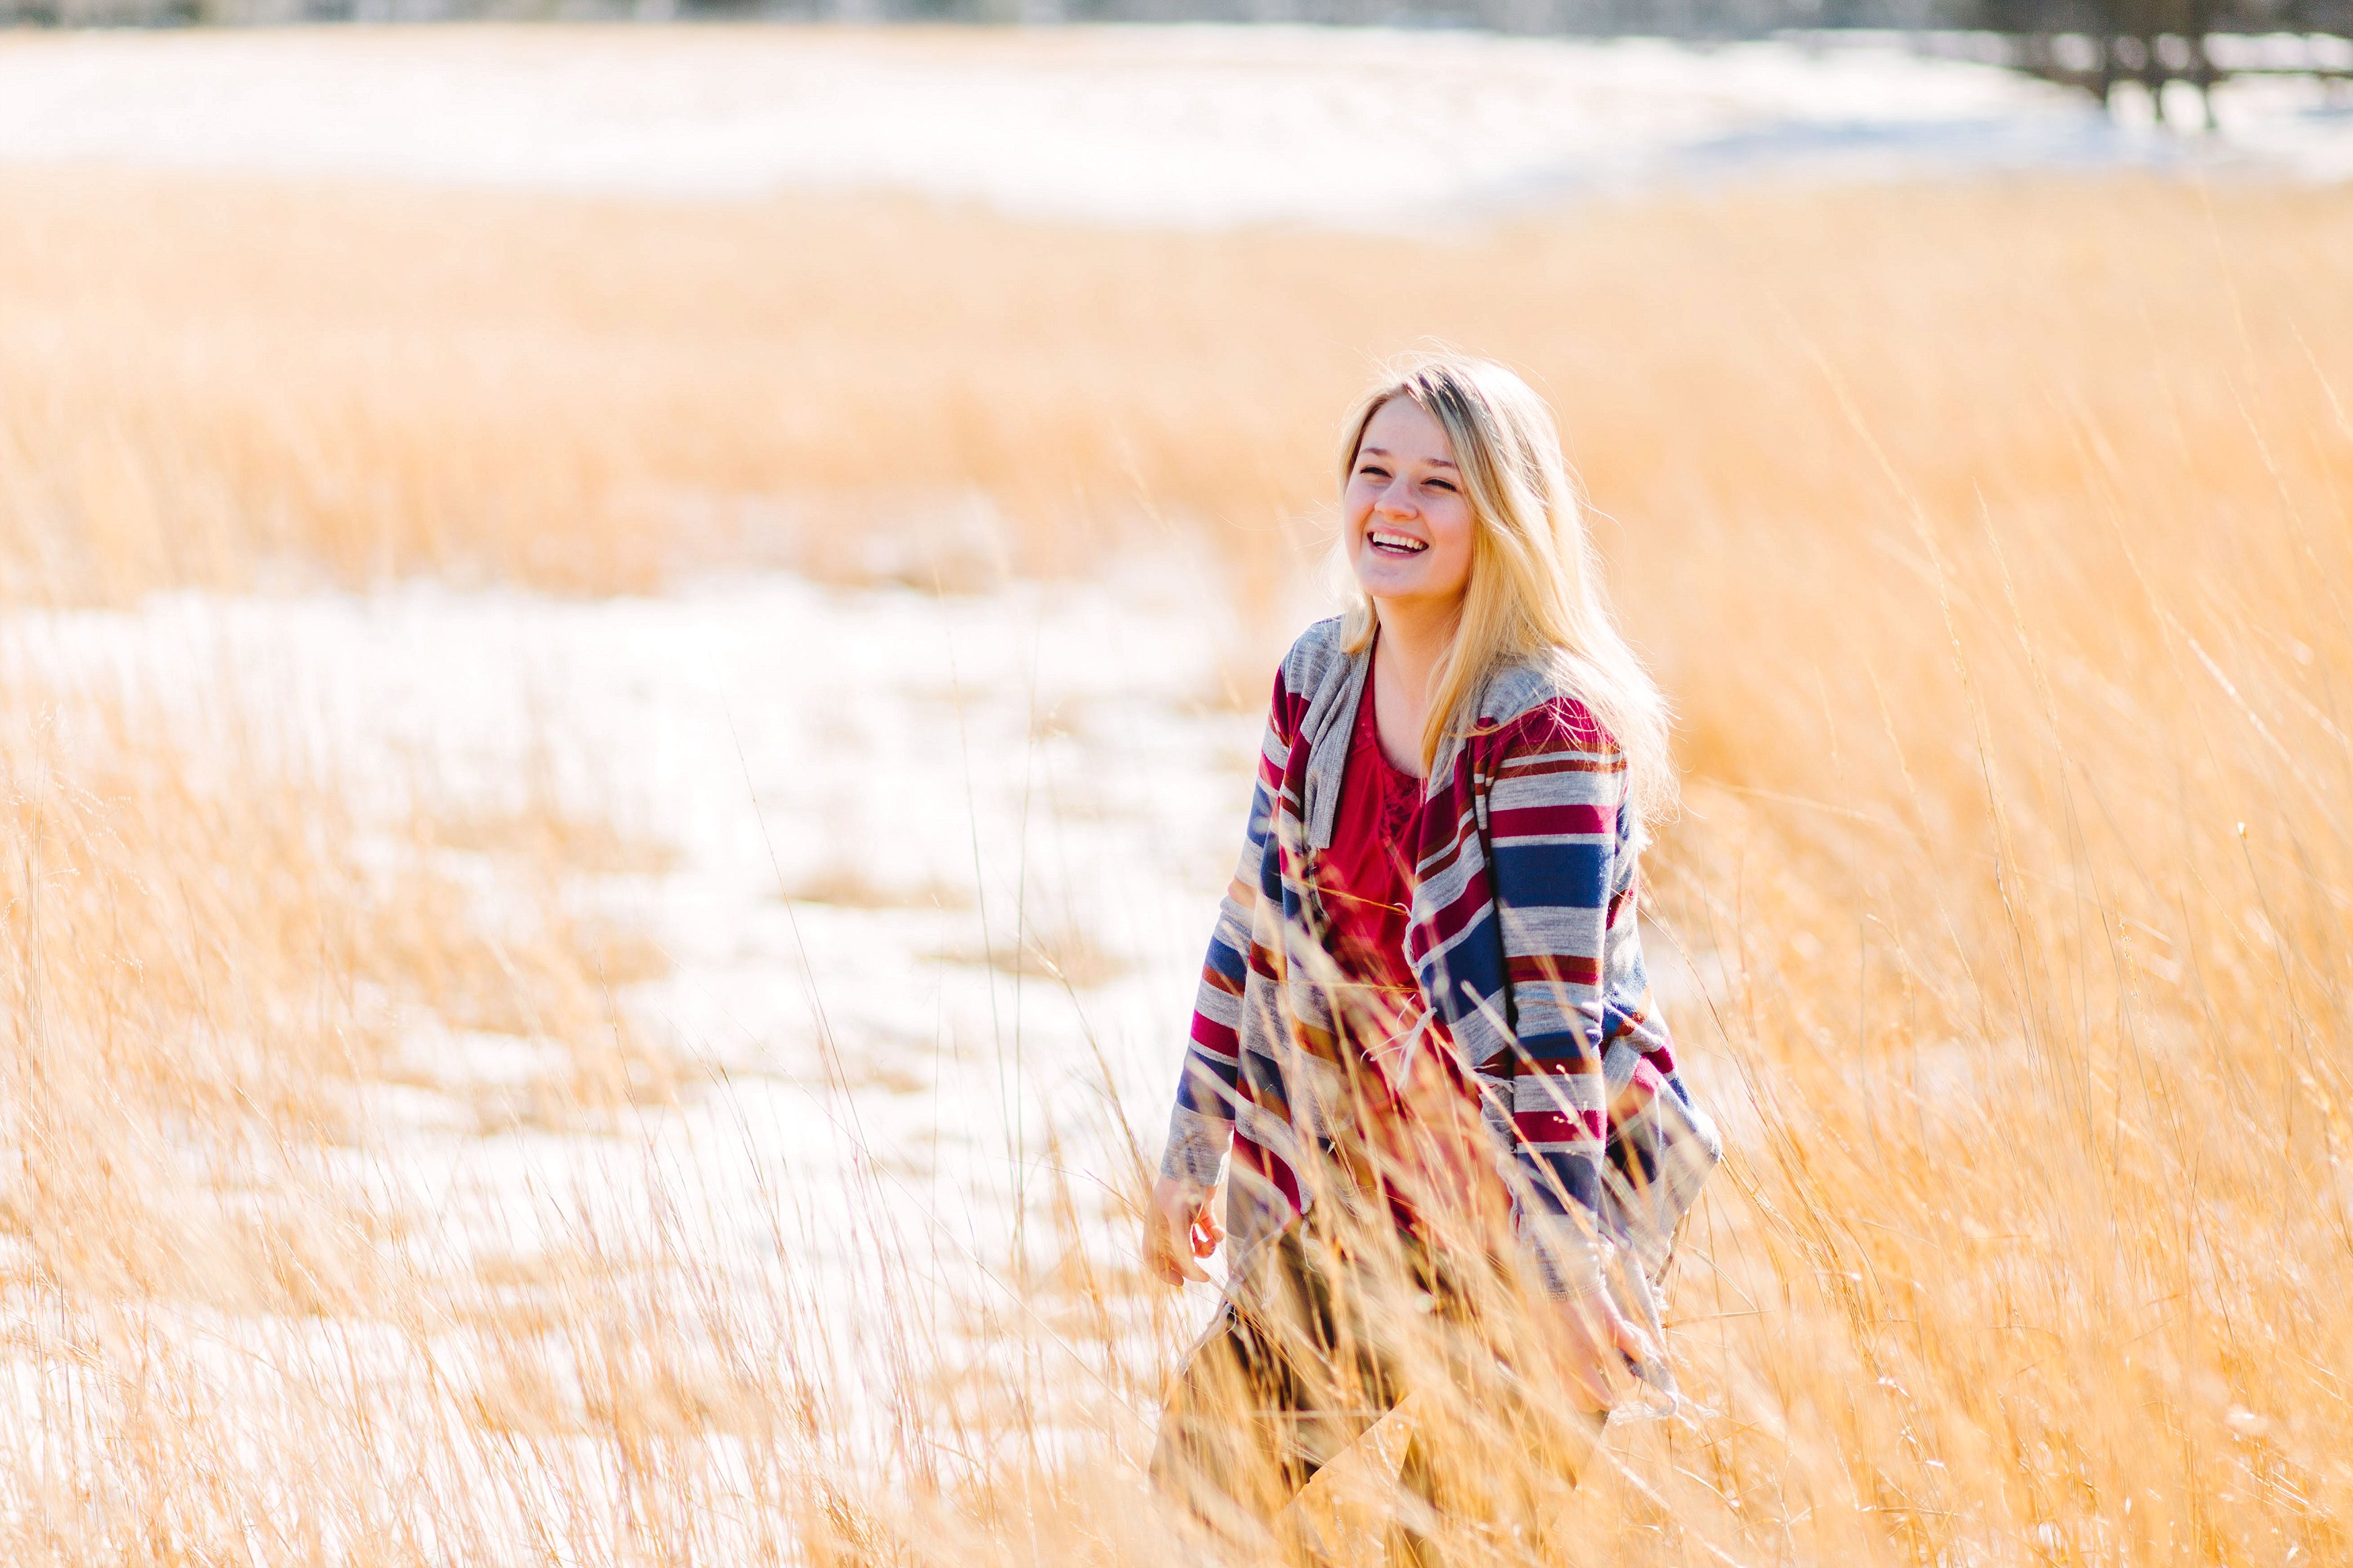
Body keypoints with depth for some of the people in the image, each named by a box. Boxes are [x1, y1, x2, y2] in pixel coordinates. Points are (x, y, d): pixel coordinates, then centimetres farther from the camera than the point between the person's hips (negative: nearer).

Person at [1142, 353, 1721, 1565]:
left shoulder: (1543, 726, -21)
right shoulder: (1320, 678, 1)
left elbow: (1550, 1014, -24)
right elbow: (1262, 921, 9)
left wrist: (1554, 1278, -26)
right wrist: (1192, 1152, 11)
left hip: (1556, 1173, -7)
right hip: (1379, 1170, 7)